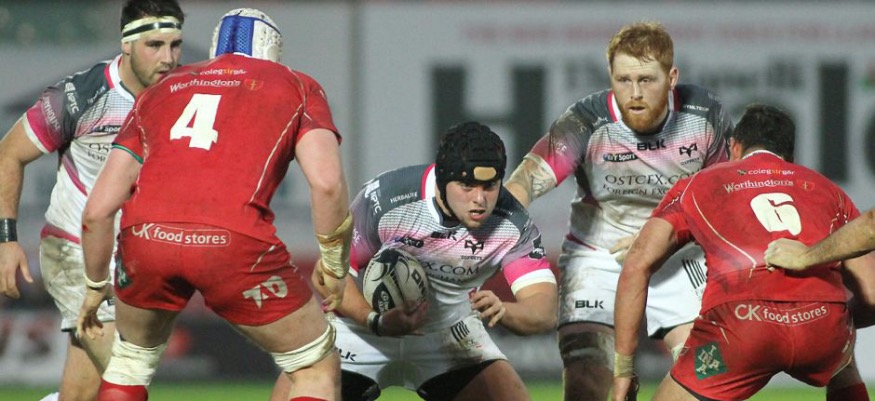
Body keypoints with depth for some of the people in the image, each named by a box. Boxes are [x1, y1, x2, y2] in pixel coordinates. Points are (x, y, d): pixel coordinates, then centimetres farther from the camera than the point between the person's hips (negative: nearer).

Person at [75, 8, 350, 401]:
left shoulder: (161, 90, 29)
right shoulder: (295, 87, 21)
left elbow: (98, 209, 23)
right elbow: (326, 182, 2)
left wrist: (95, 284, 37)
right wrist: (335, 263, 15)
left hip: (146, 236, 3)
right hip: (233, 241, -3)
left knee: (133, 358, 32)